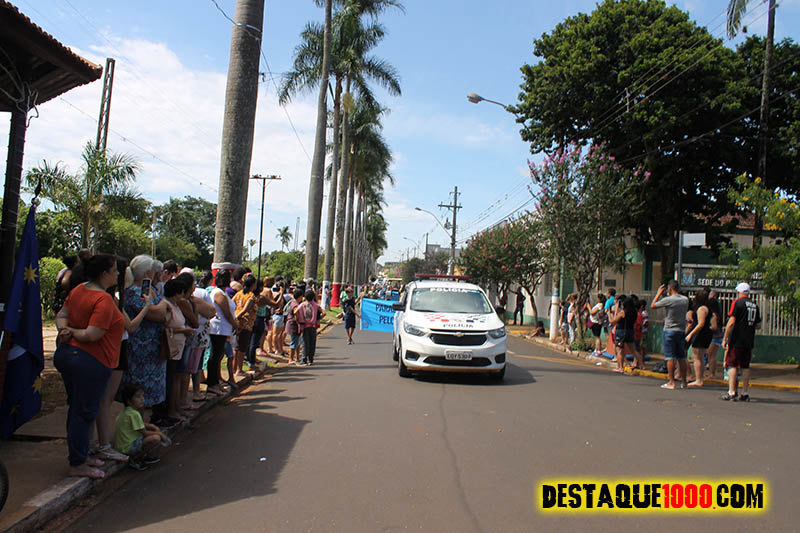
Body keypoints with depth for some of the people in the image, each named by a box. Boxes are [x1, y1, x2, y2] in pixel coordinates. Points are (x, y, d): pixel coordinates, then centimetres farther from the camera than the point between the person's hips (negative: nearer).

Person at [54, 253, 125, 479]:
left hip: (66, 353, 10)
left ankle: (80, 456, 32)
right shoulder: (104, 299, -21)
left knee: (76, 408, 18)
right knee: (85, 412, 1)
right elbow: (93, 335, -26)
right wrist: (73, 332, -9)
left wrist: (65, 330, -5)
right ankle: (77, 465, 11)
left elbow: (61, 315, 14)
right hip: (90, 361, -10)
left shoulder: (79, 290, 7)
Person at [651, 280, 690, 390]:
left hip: (670, 330, -5)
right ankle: (683, 381, 16)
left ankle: (671, 382, -3)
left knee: (670, 357, -2)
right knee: (681, 358, 11)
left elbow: (653, 305, -4)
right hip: (682, 330, 5)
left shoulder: (668, 300, -14)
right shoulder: (685, 299, 3)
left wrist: (659, 293, 5)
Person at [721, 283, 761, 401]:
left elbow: (731, 322, -13)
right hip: (749, 342, 6)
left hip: (736, 341, -6)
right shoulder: (755, 305, 12)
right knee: (745, 367, 10)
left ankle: (732, 393, -8)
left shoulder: (737, 302, -7)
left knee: (732, 365, -4)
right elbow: (758, 325, 16)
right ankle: (745, 394, 13)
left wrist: (725, 339, -9)